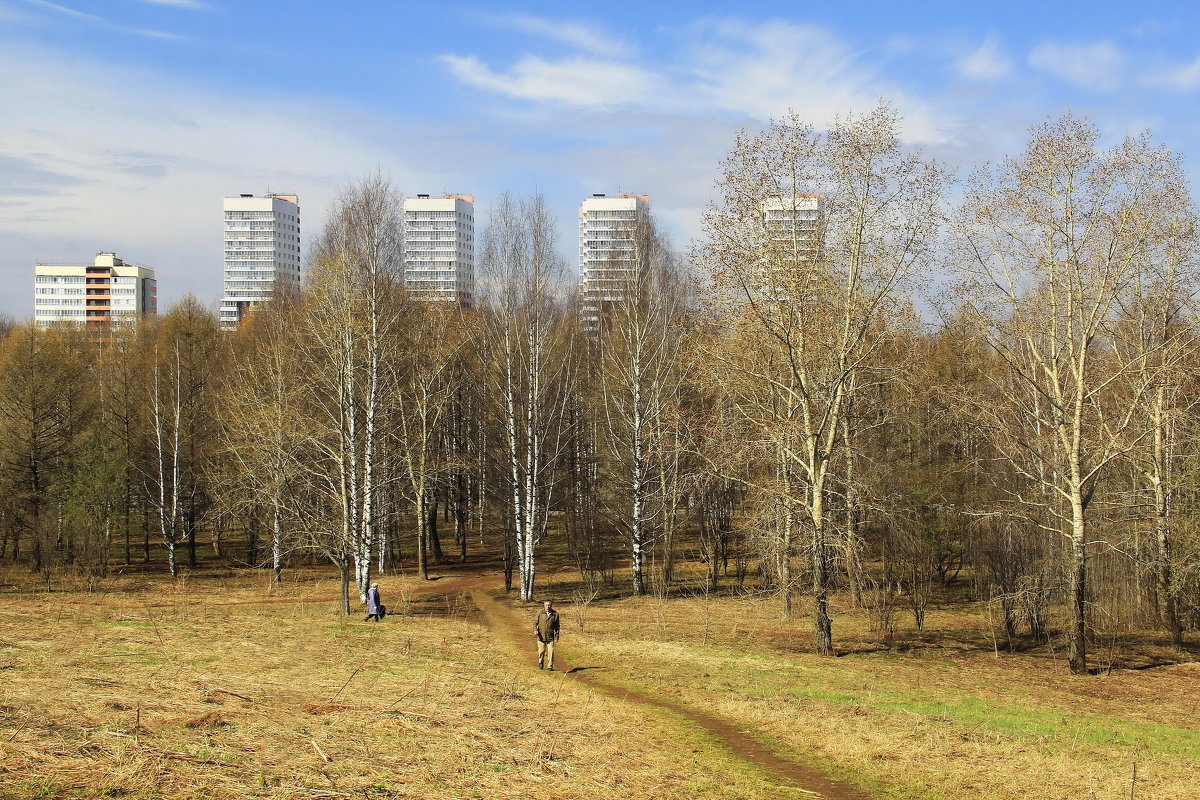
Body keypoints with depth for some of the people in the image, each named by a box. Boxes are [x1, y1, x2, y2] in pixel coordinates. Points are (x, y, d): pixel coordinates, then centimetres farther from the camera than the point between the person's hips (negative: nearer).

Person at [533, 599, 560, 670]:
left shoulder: (555, 614, 2)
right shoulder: (540, 613, 1)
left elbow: (557, 626, 8)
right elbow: (535, 622, 6)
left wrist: (556, 636, 3)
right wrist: (535, 630, -11)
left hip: (550, 637, 0)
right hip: (541, 636, 0)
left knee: (551, 651, -7)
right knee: (541, 651, 8)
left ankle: (550, 666, 1)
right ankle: (541, 663, 30)